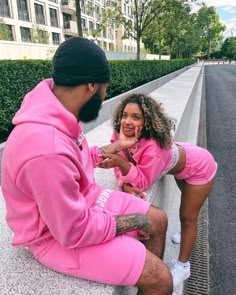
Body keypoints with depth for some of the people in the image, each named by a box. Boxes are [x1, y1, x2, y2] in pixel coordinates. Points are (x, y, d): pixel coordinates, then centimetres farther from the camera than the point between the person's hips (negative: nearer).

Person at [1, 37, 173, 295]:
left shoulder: (57, 114, -6)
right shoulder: (48, 150, -37)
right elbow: (74, 231, -26)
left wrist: (113, 147, 15)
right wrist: (133, 220, -14)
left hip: (82, 201, 9)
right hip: (58, 236, -8)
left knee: (158, 220, 11)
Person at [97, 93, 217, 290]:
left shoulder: (154, 145, -45)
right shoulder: (122, 134, -25)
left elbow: (143, 182, -40)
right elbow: (121, 164, -20)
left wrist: (121, 163, -53)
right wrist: (125, 184, -39)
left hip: (199, 168, -7)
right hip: (182, 164, 7)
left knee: (188, 216, 7)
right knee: (188, 204, 31)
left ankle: (183, 267, 28)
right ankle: (189, 236, 60)